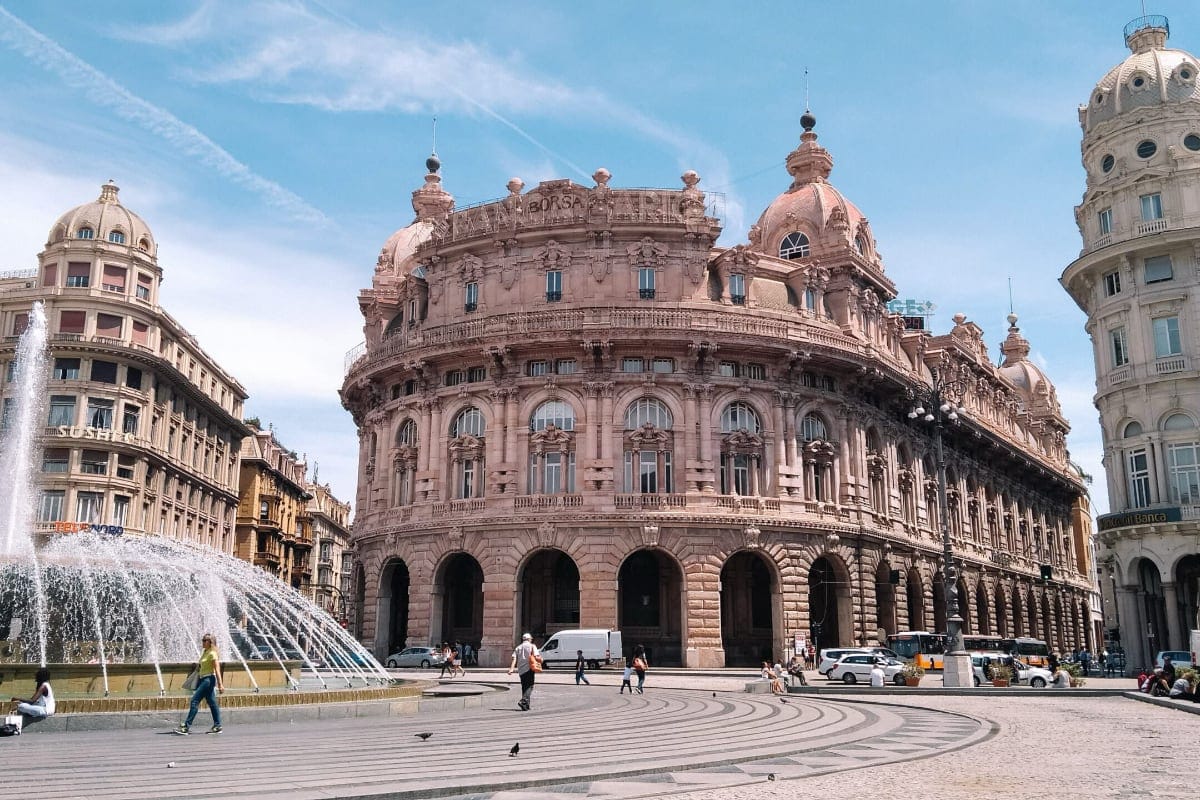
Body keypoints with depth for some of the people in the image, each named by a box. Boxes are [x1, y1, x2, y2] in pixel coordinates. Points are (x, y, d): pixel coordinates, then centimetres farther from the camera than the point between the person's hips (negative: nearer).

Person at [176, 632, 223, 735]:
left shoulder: (212, 653, -12)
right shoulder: (204, 652, 14)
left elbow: (217, 670, -17)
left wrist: (220, 684, -21)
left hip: (208, 679, -9)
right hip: (203, 679, 9)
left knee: (194, 701, -10)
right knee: (212, 703, 9)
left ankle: (187, 727, -9)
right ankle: (217, 726, 11)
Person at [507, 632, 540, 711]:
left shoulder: (518, 648, 16)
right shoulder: (532, 646, 4)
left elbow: (514, 659, 2)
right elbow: (536, 657, -9)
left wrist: (511, 669, -8)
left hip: (521, 670, 5)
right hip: (529, 669, -5)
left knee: (524, 687, 15)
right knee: (529, 687, -5)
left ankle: (526, 705, 16)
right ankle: (523, 701, -25)